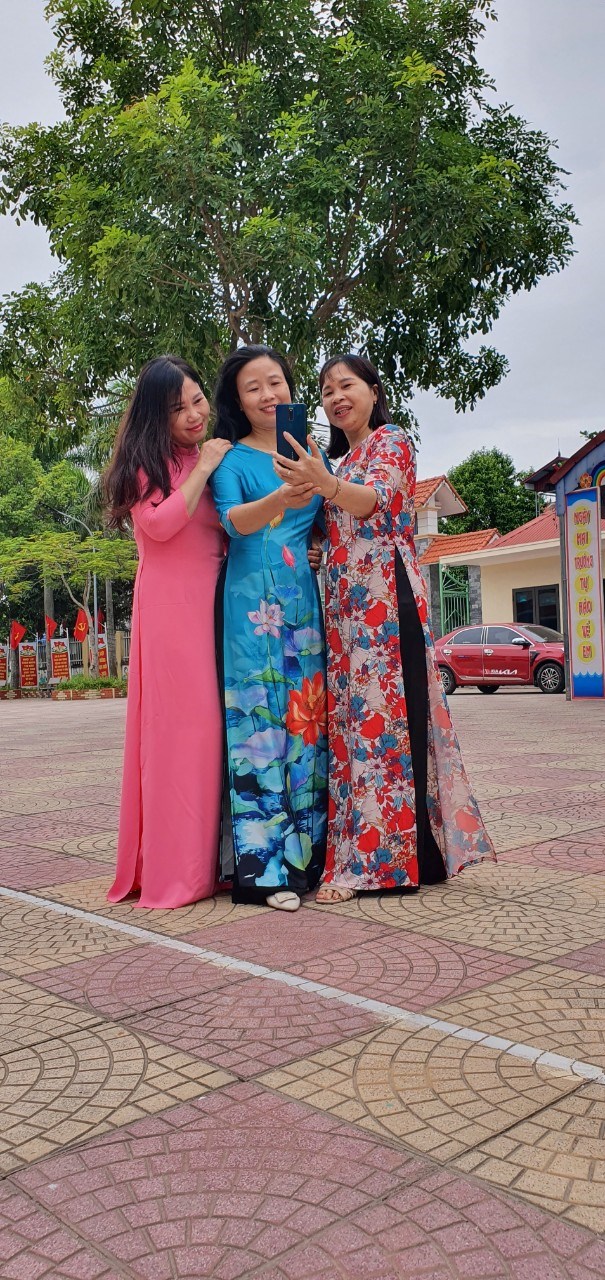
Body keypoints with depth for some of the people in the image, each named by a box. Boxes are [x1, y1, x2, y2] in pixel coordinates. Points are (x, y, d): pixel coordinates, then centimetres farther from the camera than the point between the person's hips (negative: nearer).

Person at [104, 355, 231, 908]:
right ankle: (176, 866, -3)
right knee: (176, 723, -8)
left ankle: (212, 856, 11)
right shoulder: (146, 461, 0)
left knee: (216, 723, 4)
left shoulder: (220, 457, 17)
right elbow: (158, 524, -16)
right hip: (170, 603, -6)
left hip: (218, 601, 6)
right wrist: (202, 469, -10)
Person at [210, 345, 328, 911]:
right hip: (253, 603, -4)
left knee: (307, 715, 3)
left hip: (305, 600, 4)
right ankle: (264, 865, -3)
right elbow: (233, 520, -15)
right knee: (260, 719, -7)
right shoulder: (232, 459, 4)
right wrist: (281, 498, -33)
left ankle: (307, 853, 12)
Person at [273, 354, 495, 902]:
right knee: (353, 713, 4)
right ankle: (362, 856, 8)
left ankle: (372, 859, -11)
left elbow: (374, 500, -18)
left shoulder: (392, 440, 1)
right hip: (345, 600, 8)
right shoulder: (343, 461, 24)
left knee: (385, 711, -11)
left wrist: (325, 484, -37)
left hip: (385, 594, -8)